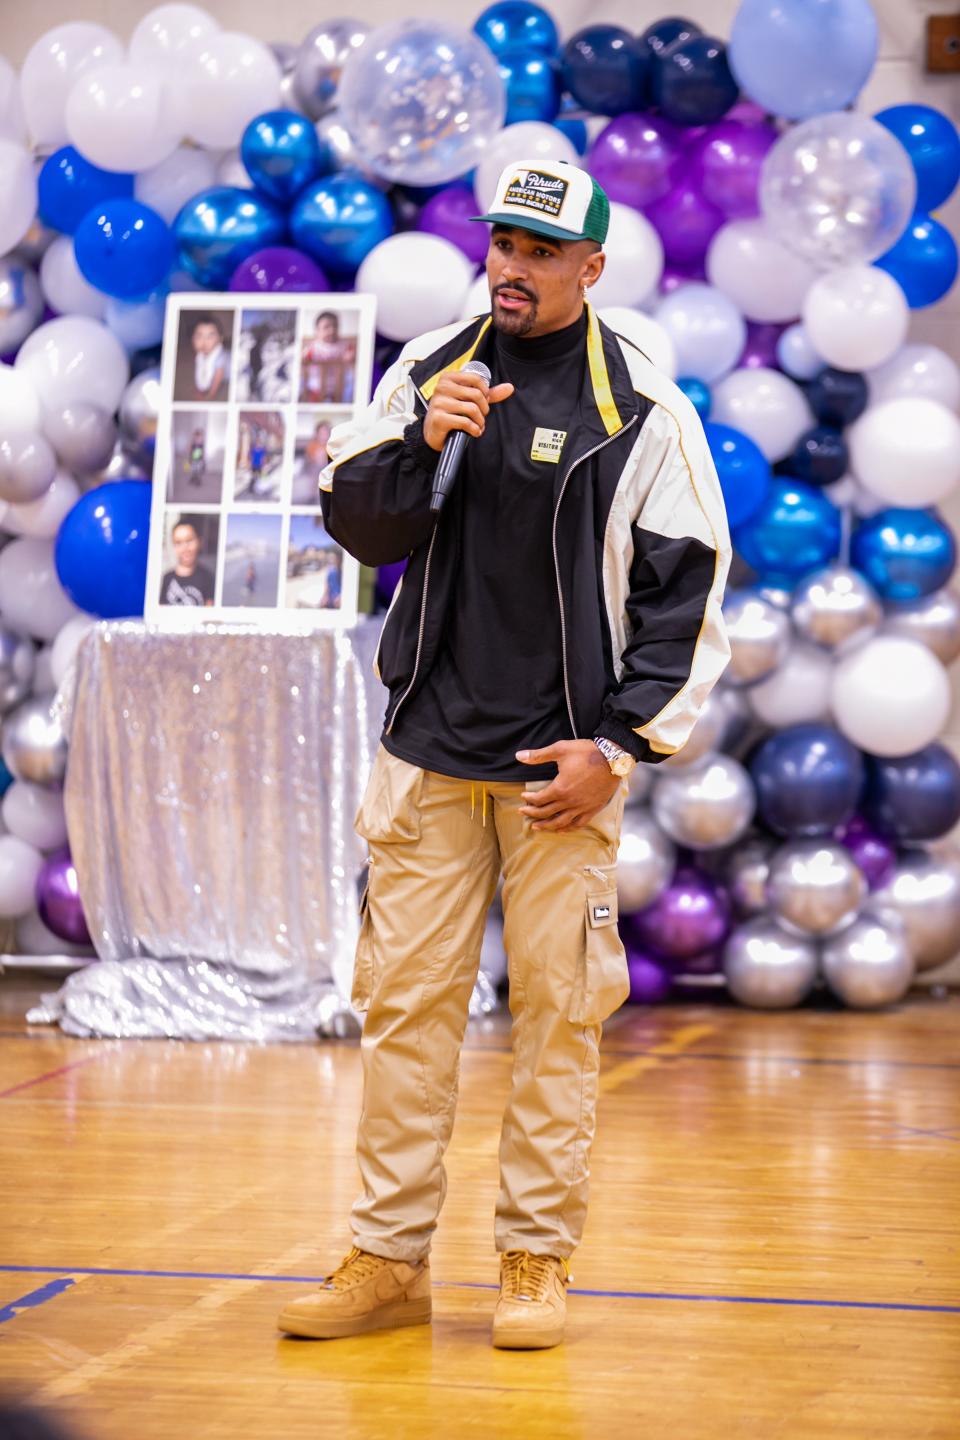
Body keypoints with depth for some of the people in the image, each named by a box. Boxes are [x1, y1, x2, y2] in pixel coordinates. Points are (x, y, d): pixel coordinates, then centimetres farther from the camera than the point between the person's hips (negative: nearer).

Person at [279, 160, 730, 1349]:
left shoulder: (642, 405, -1)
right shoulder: (427, 374, 6)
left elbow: (687, 586, 0)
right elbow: (356, 527, 7)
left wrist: (618, 744, -6)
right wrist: (422, 445, -12)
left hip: (563, 764, -2)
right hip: (428, 751, 2)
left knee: (558, 1010, 1)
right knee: (404, 1003, 3)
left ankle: (538, 1261, 12)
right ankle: (388, 1260, 10)